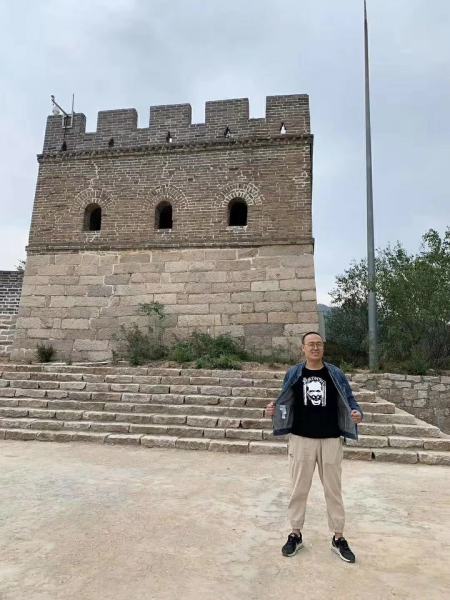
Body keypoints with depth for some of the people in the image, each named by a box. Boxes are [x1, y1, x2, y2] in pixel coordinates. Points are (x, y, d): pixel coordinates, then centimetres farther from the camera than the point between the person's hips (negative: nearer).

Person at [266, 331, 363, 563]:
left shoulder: (335, 374, -1)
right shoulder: (293, 374, -1)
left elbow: (349, 401, 1)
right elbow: (285, 403, 5)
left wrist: (357, 413, -20)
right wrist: (272, 409, -15)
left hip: (330, 440, 0)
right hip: (301, 439, 0)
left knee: (333, 490, 12)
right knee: (298, 489, 12)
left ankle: (338, 538, 29)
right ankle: (295, 534, 29)